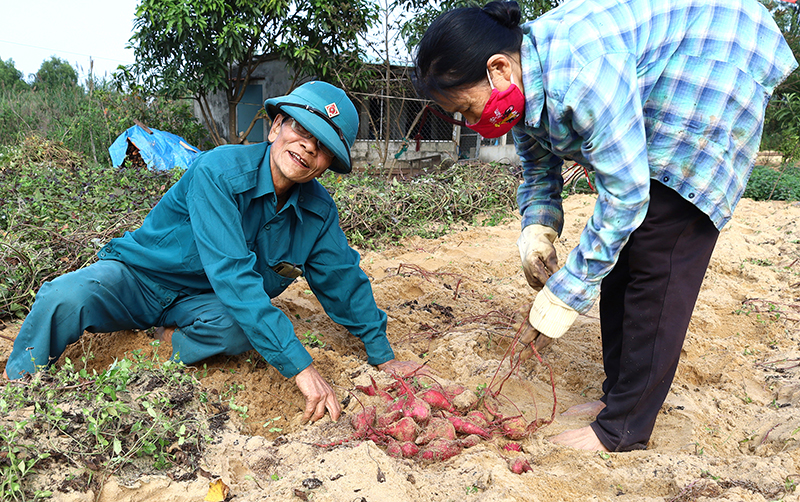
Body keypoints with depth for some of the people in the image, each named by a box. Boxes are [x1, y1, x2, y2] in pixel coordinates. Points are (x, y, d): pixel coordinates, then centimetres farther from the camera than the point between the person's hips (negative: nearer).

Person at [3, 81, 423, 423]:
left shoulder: (319, 212, -12)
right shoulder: (219, 171, -29)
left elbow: (345, 282, -1)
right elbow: (232, 275, -38)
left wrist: (383, 356, 0)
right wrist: (299, 366, -42)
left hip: (201, 301, 3)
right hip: (138, 275, -3)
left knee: (242, 331, -31)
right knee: (65, 298, -31)